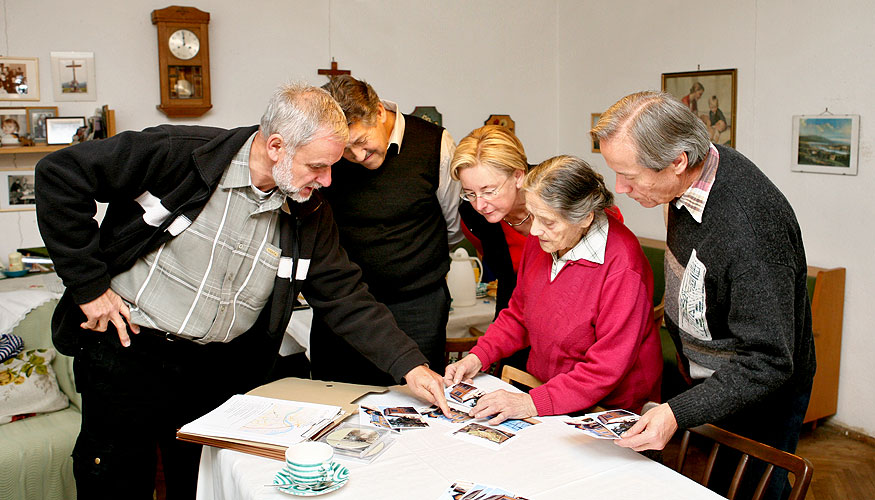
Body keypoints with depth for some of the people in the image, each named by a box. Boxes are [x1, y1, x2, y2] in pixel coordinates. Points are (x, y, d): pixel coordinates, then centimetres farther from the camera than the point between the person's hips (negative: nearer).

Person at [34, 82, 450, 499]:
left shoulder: (310, 214, -3)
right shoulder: (179, 154, -19)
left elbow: (346, 297, -2)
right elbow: (61, 173, -16)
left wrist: (409, 366, -12)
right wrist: (88, 284, -16)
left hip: (221, 368, 4)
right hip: (127, 353, -3)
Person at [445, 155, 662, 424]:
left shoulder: (622, 267, -23)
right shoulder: (541, 238, 0)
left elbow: (608, 367, -22)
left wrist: (534, 402, -27)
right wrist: (478, 356, 0)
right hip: (539, 388, 7)